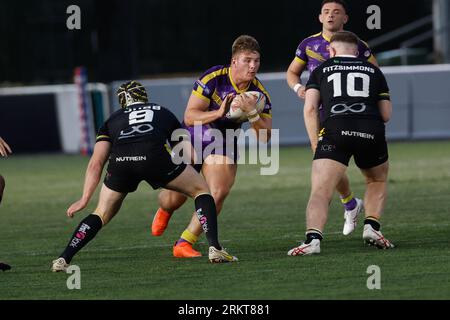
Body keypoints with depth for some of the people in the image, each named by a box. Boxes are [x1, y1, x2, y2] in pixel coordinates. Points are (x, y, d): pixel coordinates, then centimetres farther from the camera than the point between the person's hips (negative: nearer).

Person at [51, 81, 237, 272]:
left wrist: (84, 199, 22)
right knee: (201, 190, 20)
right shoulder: (164, 113, 36)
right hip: (154, 155, -2)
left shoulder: (112, 120, 34)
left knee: (102, 214, 23)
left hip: (120, 162, 2)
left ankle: (63, 260, 12)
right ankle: (215, 249, 5)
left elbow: (95, 164, 23)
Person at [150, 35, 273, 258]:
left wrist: (252, 113, -33)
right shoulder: (213, 78, -23)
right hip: (193, 137, -2)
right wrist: (218, 113, -40)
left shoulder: (259, 93, -13)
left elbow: (264, 137, -16)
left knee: (218, 193, -20)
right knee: (174, 198, 1)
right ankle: (164, 212, 42)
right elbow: (190, 116, -25)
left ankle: (184, 243, -6)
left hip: (223, 145, 2)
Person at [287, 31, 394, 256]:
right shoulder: (373, 71, 26)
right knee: (378, 181, 29)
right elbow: (386, 115, 21)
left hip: (336, 130, -2)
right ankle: (372, 227, 12)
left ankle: (313, 239, -28)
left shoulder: (321, 70, 21)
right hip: (372, 133, 2)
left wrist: (315, 144, 15)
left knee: (320, 192, -7)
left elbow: (310, 109, 8)